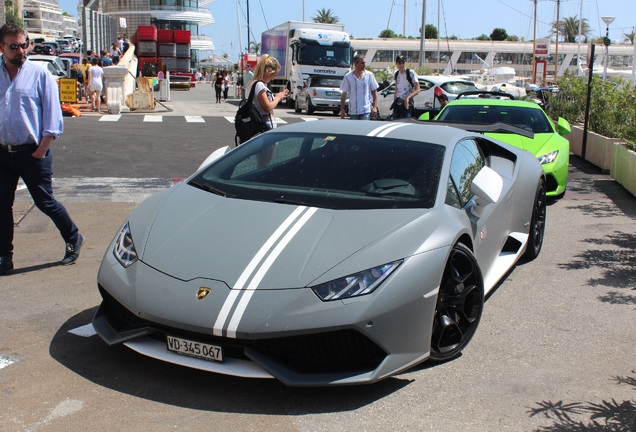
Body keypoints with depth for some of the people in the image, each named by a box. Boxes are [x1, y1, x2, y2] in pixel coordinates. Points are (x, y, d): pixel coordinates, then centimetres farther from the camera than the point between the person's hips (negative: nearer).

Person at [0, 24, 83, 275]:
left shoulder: (40, 75, -3)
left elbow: (52, 118, -6)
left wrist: (40, 152, -11)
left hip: (32, 153, -4)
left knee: (45, 203, 5)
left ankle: (73, 239, 27)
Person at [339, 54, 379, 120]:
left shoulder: (369, 75, 1)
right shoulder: (348, 77, 0)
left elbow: (374, 92, 5)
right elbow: (344, 94, 4)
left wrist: (375, 107, -4)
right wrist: (342, 110, 1)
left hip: (366, 110, -1)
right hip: (353, 111, 1)